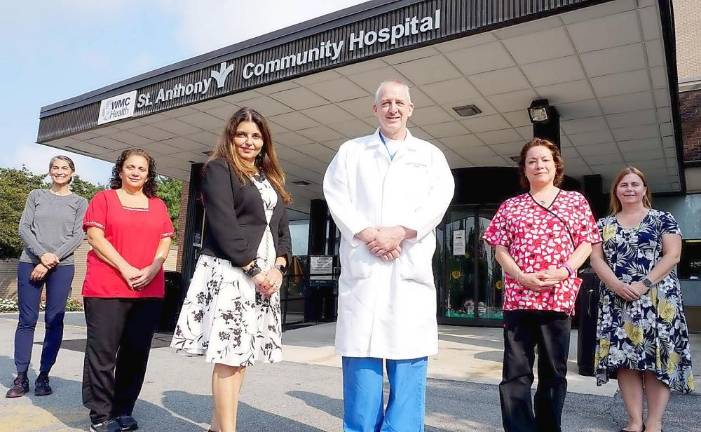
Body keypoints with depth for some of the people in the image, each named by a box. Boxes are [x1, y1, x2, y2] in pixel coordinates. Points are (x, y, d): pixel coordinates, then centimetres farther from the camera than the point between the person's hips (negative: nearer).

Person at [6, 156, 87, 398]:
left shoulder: (79, 202, 9)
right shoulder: (36, 196, 13)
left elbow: (77, 237, 0)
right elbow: (24, 228, 5)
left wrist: (52, 260, -11)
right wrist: (42, 254, -11)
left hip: (62, 267, -1)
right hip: (30, 262, 1)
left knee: (54, 321, 0)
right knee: (27, 320, 0)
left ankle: (43, 376, 9)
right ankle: (21, 377, 7)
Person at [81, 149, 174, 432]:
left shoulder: (158, 206, 17)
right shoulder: (103, 198, 7)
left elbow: (165, 241, 11)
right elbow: (95, 237, -4)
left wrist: (153, 268, -8)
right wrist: (126, 269, -13)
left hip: (149, 290, 3)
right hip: (106, 289, -3)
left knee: (136, 352, 6)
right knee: (103, 352, -2)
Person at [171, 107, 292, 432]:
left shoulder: (272, 179, 20)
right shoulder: (219, 169, 1)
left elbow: (283, 228, 15)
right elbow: (223, 225, -11)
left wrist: (278, 267, -2)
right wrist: (253, 268, -14)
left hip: (266, 276, 6)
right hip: (229, 272, -6)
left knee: (242, 354, 8)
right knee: (229, 354, -6)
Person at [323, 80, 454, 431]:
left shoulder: (430, 155, 17)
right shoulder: (351, 151, 16)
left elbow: (440, 198, 1)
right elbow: (336, 196, 2)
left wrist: (400, 232, -14)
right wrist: (367, 235, -13)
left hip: (411, 270, 1)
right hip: (362, 267, 0)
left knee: (409, 366, 2)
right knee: (360, 360, 2)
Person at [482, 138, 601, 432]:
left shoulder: (576, 201, 11)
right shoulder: (510, 206, 10)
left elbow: (586, 243, 7)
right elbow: (500, 248, 6)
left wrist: (565, 270, -11)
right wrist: (522, 277, -11)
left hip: (559, 297, 0)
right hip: (518, 297, 0)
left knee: (554, 372, 11)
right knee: (515, 373, 0)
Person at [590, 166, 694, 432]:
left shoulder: (663, 219, 5)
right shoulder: (604, 224, 12)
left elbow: (672, 255, -4)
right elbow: (596, 258, 5)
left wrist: (644, 284, -16)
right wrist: (616, 285, -12)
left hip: (657, 300, -2)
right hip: (617, 301, 2)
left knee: (657, 358, -3)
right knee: (623, 358, -1)